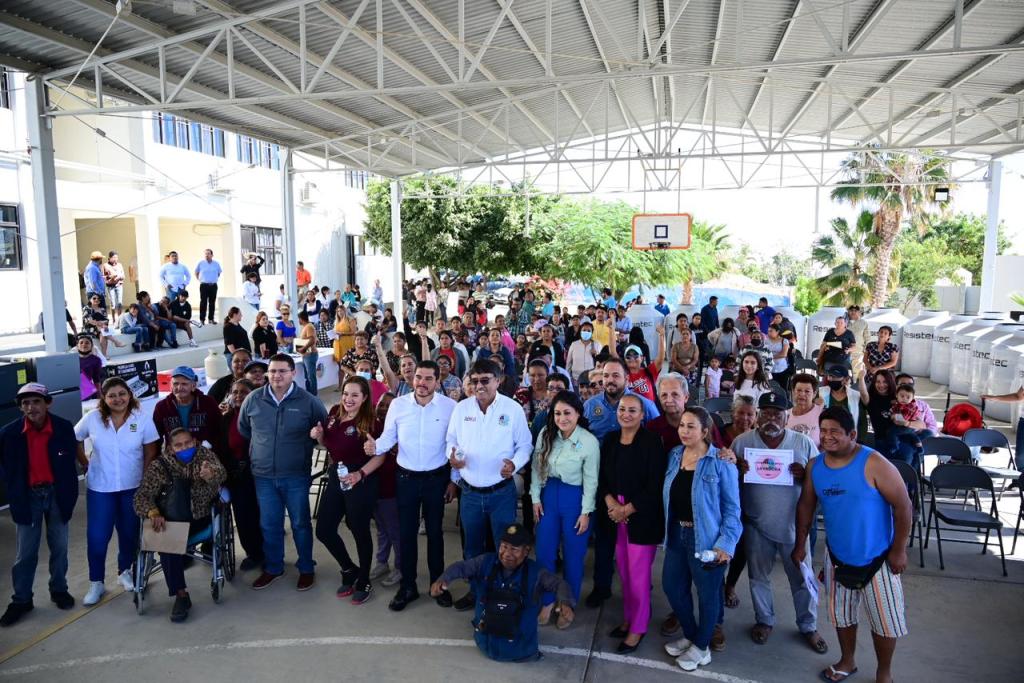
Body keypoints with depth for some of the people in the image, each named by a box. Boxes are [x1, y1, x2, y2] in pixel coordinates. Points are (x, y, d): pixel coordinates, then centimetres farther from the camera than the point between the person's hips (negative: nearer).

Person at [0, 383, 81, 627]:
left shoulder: (64, 427, -13)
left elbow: (70, 463, -3)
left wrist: (71, 494, -2)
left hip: (57, 494, 0)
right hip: (27, 497, 0)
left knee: (59, 547, 13)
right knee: (25, 553, 7)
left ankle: (59, 590, 29)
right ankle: (21, 600, 22)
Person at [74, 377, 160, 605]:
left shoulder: (141, 418, -8)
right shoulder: (92, 418, -7)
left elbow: (151, 452, -4)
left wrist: (146, 480, -6)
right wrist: (87, 463, 2)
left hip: (133, 487, 0)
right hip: (99, 487, 0)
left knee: (129, 533, 13)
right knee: (96, 537, 0)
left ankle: (124, 572, 35)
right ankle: (96, 583, 17)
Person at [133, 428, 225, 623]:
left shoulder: (205, 455, -3)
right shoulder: (159, 466, -2)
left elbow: (220, 473, -22)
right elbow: (141, 496, -10)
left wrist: (211, 476, -47)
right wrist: (153, 513, -32)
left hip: (201, 519, 0)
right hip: (172, 520, 0)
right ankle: (180, 594, -28)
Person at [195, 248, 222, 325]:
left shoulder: (216, 264, 4)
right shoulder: (200, 263, -1)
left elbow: (219, 273, 19)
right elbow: (196, 273, 12)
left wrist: (215, 279, 10)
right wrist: (200, 280, 5)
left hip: (213, 285, 2)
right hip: (204, 285, -2)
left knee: (212, 303, 6)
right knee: (203, 303, -2)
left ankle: (211, 319, 14)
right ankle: (202, 320, 2)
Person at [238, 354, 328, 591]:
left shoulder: (308, 401, -10)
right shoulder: (253, 399, -3)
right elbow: (243, 429, 14)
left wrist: (302, 446, 3)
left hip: (296, 476, -2)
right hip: (263, 475, 3)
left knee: (300, 524, 10)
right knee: (269, 525, 15)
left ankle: (306, 569, 27)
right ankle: (273, 568, 34)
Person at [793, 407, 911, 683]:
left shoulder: (874, 464, -21)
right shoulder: (815, 466, -5)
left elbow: (903, 506, -16)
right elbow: (806, 506, 6)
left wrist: (899, 550, -14)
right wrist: (800, 544, 8)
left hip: (876, 558, -4)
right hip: (837, 556, 5)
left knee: (884, 619, 10)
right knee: (841, 614, 20)